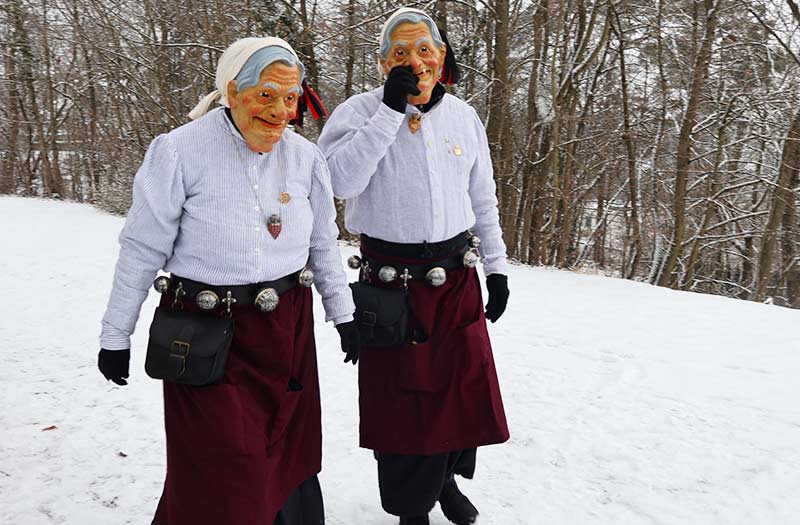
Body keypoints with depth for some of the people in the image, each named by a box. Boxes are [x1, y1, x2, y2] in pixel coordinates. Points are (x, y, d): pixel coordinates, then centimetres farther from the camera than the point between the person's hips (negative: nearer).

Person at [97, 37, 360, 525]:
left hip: (287, 328, 4)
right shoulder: (180, 151, -12)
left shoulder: (306, 157, 1)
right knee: (220, 481, 3)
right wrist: (115, 336, -1)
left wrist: (343, 315, 13)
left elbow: (323, 244, 12)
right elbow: (142, 251, -6)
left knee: (289, 457, 15)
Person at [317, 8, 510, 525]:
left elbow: (483, 201, 12)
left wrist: (497, 266, 12)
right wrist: (391, 110, -25)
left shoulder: (463, 117, 5)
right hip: (390, 282, -3)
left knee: (466, 386, 12)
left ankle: (447, 477, 41)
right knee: (401, 397, 7)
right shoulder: (361, 111, -7)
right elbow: (341, 181, -25)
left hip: (456, 278, 4)